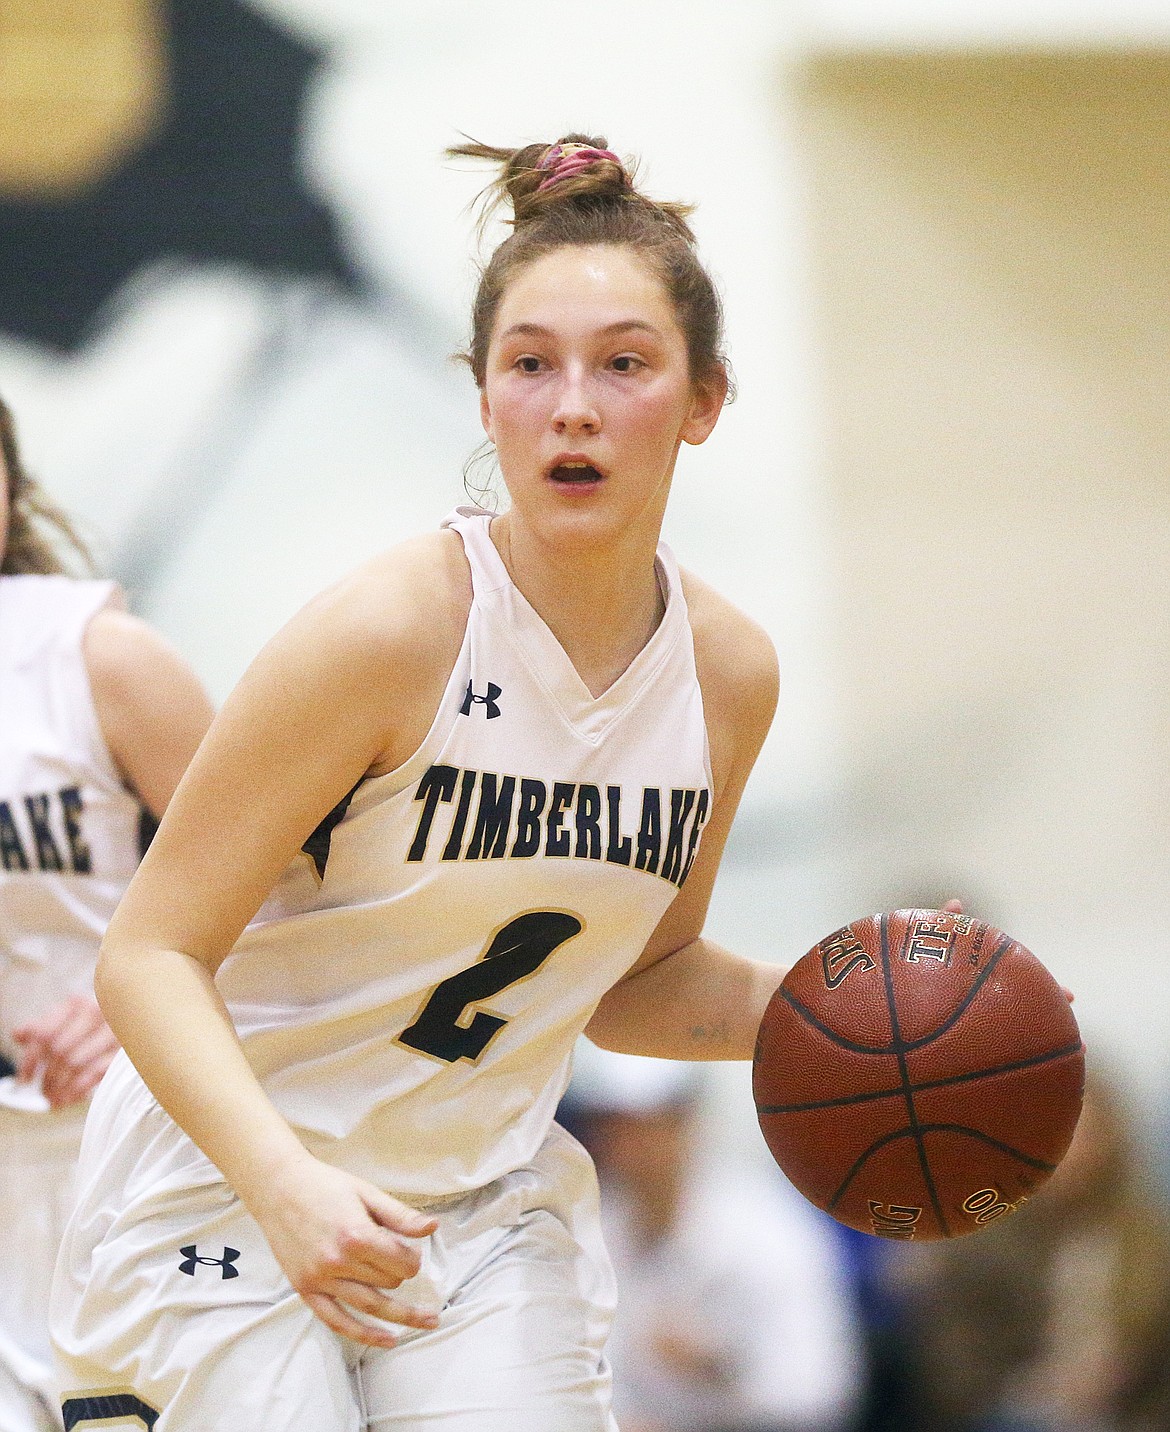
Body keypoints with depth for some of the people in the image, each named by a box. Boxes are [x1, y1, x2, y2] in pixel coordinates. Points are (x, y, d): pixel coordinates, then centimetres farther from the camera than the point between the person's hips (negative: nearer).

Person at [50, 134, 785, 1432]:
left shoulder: (726, 674, -2)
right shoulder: (388, 632, -20)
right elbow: (150, 953, -19)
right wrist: (287, 1185, -34)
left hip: (481, 1214, 5)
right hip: (227, 1201, -5)